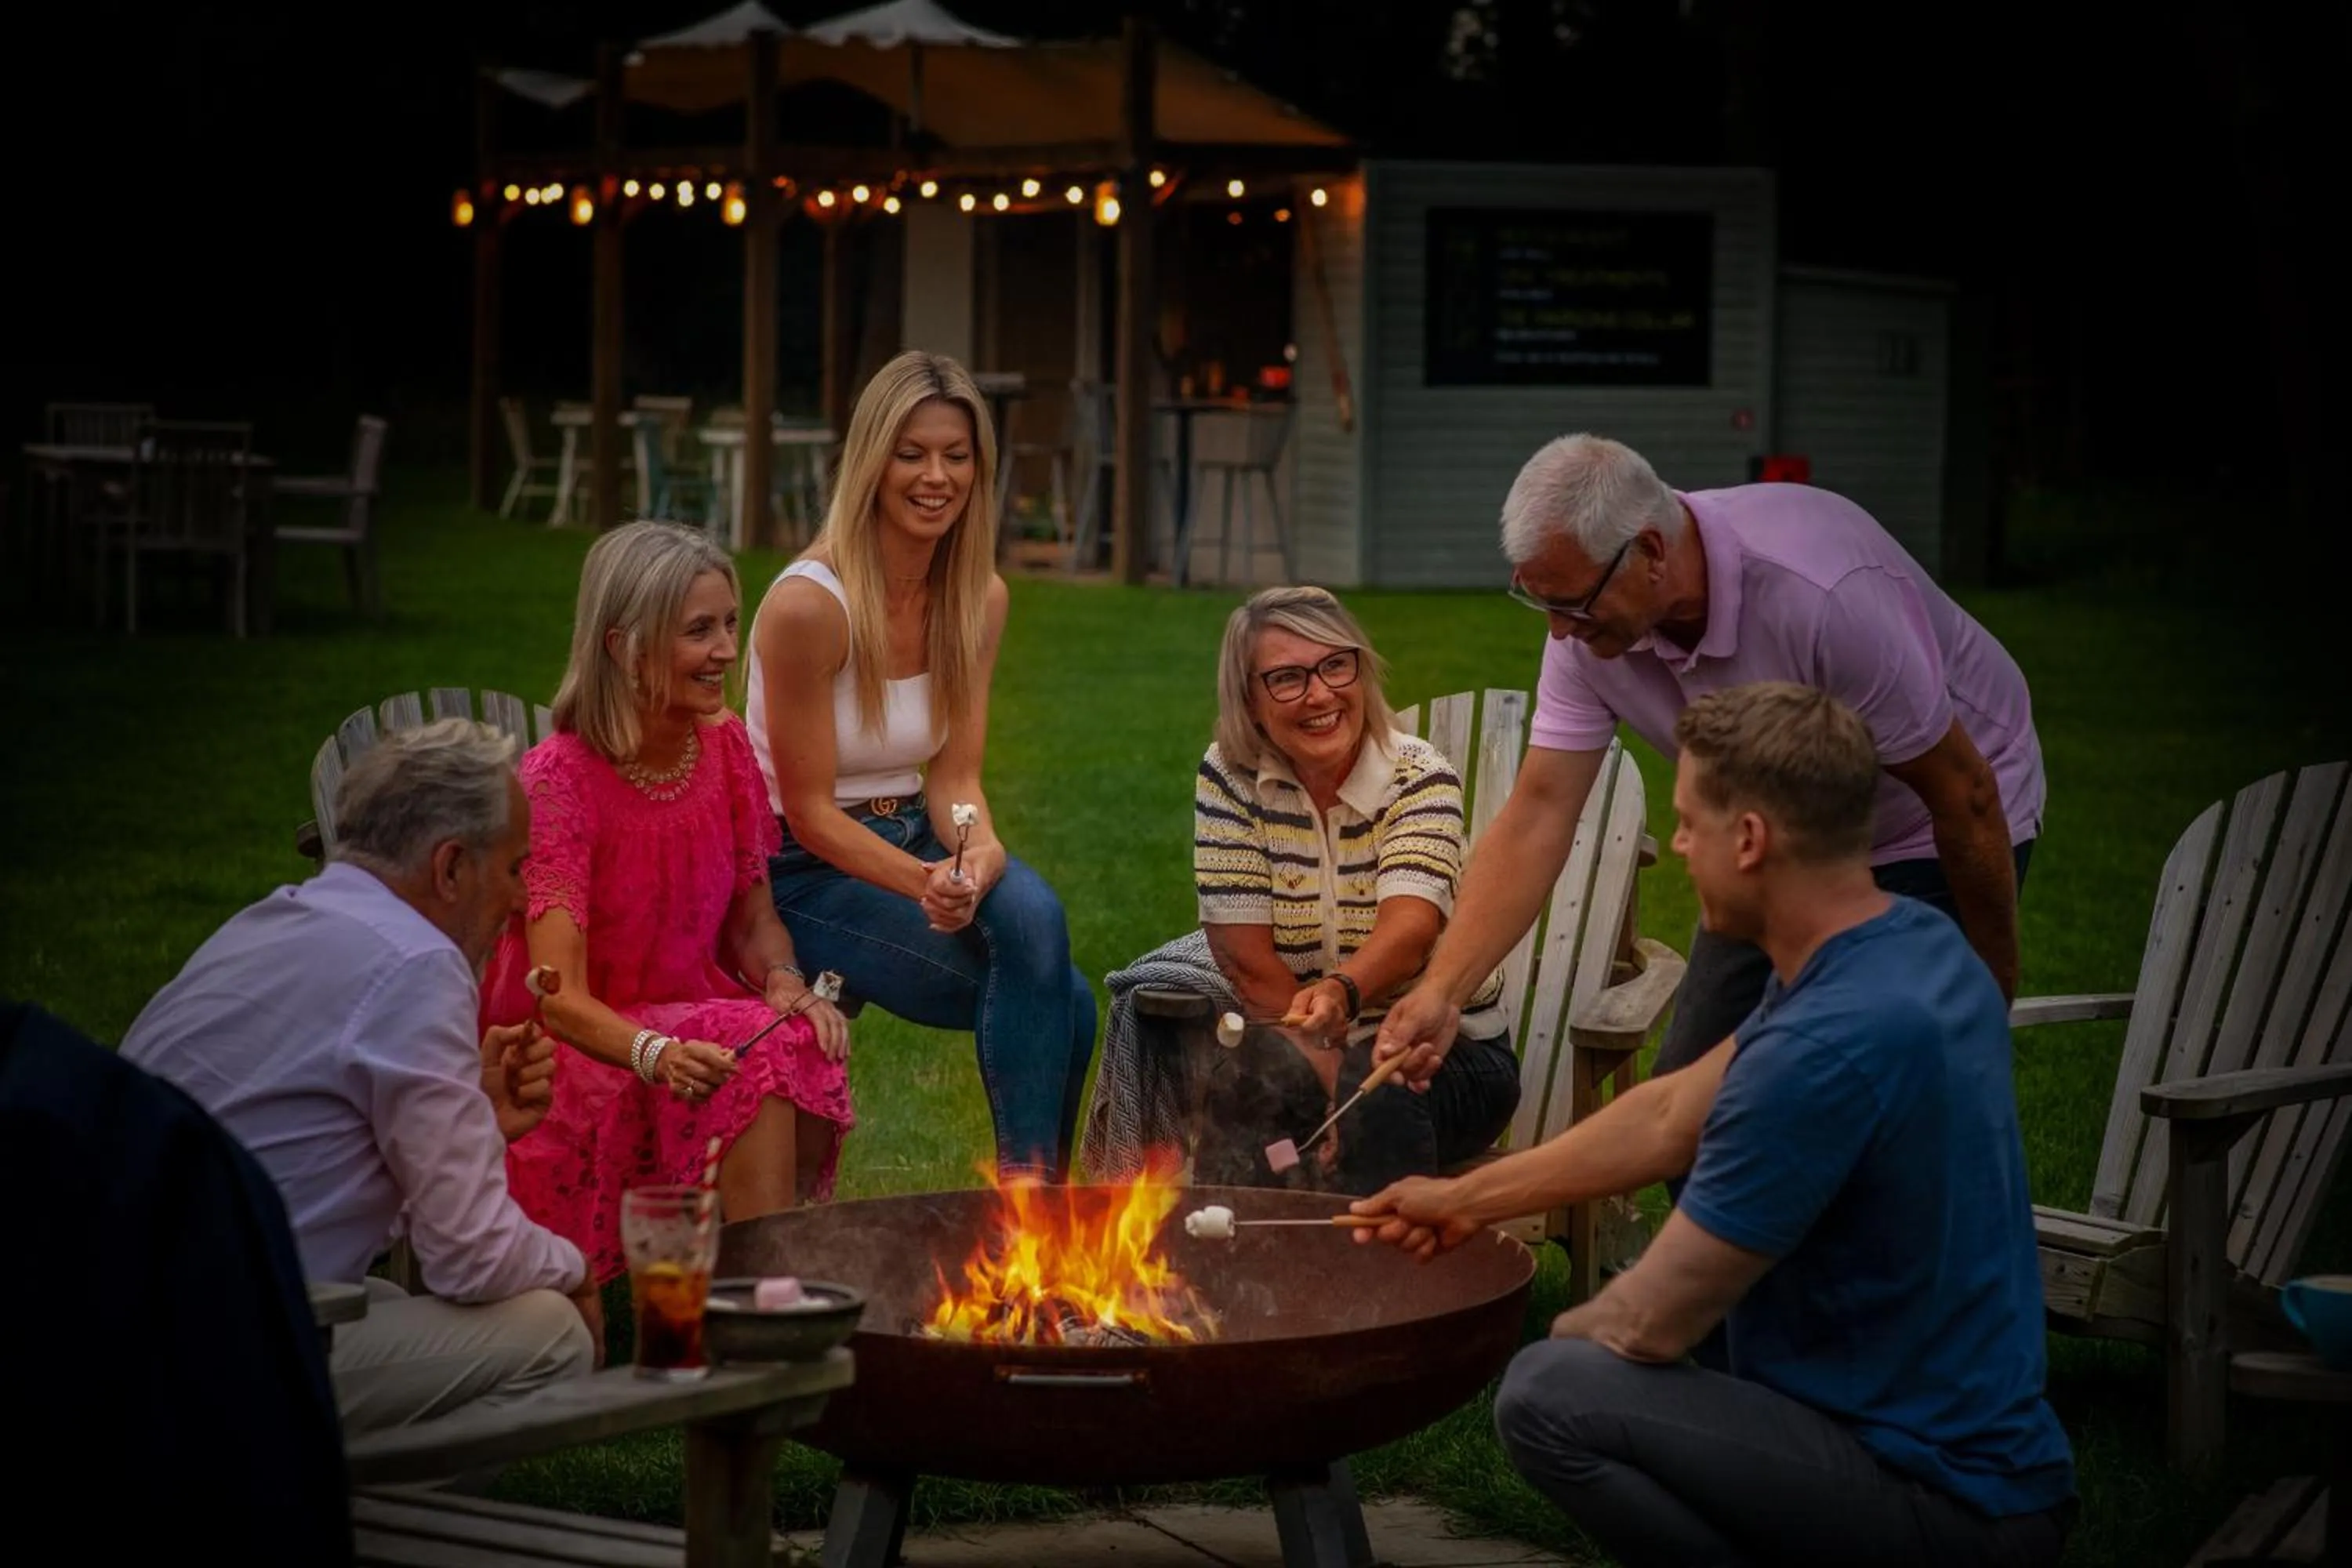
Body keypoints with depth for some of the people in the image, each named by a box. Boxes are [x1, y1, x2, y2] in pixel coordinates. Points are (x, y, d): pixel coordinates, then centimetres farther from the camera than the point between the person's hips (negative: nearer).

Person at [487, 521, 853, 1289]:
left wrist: (787, 984, -12)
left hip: (695, 1017, 6)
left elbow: (752, 917, 11)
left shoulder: (725, 747, 2)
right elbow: (560, 996, -23)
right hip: (573, 1054, -6)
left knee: (807, 1050, -28)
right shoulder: (559, 778, -17)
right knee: (760, 1059, -32)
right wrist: (655, 1053, -43)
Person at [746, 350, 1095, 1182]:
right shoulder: (808, 603, -20)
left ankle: (1034, 1191, -13)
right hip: (806, 873, -6)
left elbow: (955, 776, 1)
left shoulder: (980, 597, 1)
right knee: (1052, 996, -25)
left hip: (914, 837, 6)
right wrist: (926, 883, -29)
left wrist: (981, 854, -21)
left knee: (1035, 916, -27)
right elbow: (809, 814, -15)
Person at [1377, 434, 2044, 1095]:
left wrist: (1994, 990, -15)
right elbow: (1538, 814, -17)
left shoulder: (1823, 595, -37)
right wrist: (1440, 991, -27)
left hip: (1926, 841, -6)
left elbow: (1964, 794, -26)